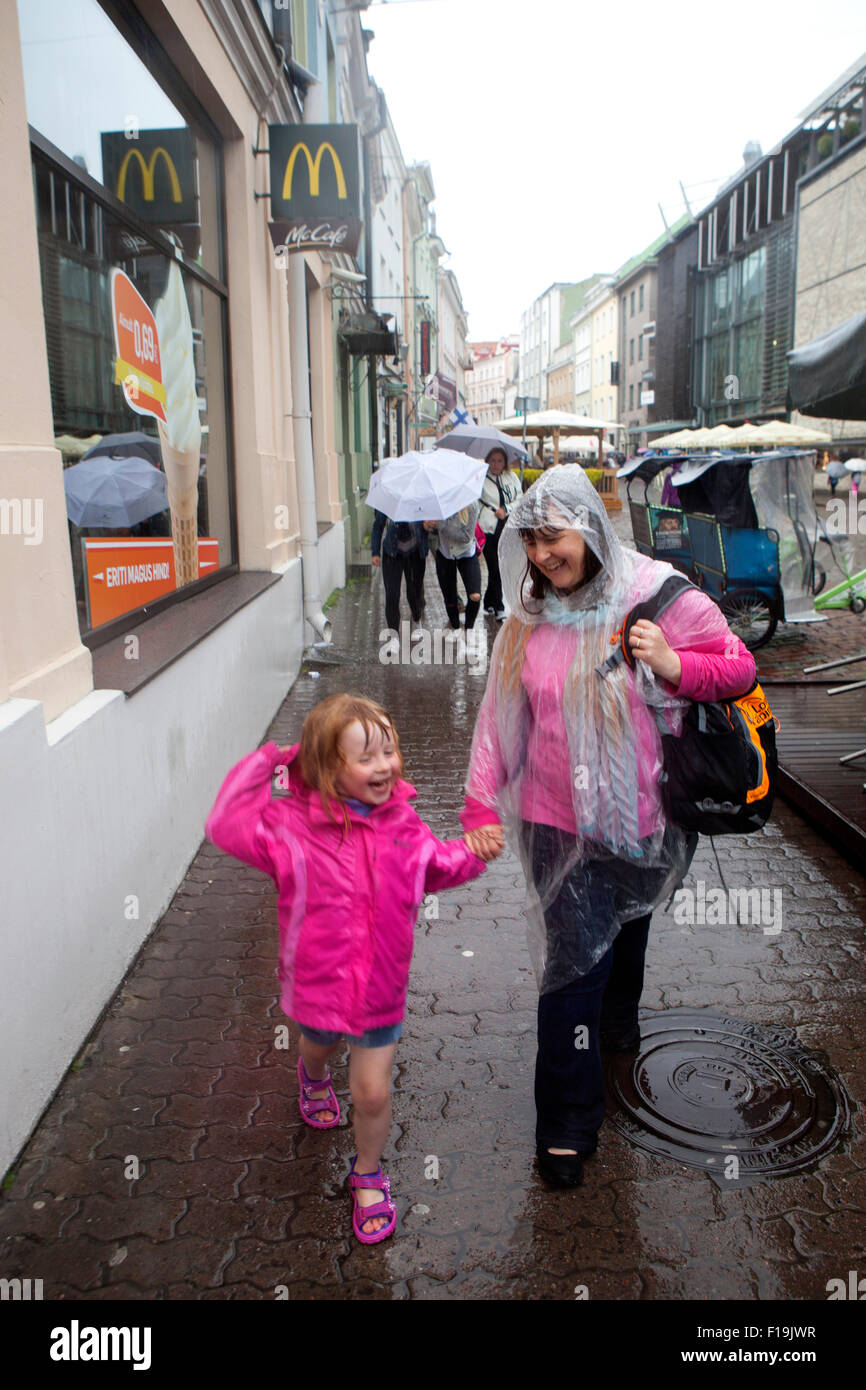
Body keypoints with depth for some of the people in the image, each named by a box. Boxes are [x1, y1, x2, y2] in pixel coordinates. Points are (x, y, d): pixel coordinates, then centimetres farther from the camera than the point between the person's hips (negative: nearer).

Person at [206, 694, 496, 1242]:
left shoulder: (403, 825, -9)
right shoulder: (295, 825, -21)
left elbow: (439, 865, 10)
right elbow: (227, 825, -25)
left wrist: (474, 851, -6)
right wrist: (266, 764, -27)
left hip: (380, 987, 1)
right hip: (318, 981, 0)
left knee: (373, 1092, 3)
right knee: (319, 1045, 31)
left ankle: (369, 1174, 34)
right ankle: (315, 1076, 70)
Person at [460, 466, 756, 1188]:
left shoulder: (656, 594, -11)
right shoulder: (530, 618, -4)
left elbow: (740, 667, -4)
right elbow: (501, 714, 2)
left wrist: (674, 665, -23)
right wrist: (482, 804, -2)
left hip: (644, 816, 0)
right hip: (561, 822, 0)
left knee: (626, 931, 24)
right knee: (572, 962, -2)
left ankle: (617, 1019, 56)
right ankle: (568, 1124, 12)